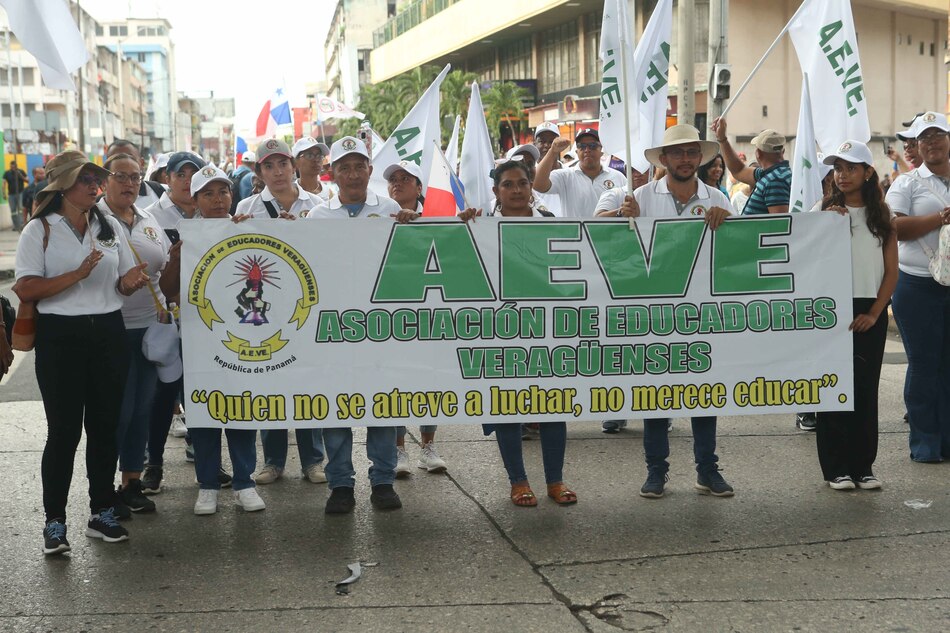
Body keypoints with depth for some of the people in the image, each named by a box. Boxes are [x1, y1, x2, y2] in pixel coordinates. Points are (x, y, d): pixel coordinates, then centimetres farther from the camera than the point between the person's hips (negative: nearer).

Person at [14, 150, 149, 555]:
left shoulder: (110, 227, 10)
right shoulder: (39, 230, -4)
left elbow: (124, 281, 17)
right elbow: (26, 289, -13)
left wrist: (131, 282, -8)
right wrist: (76, 275, -23)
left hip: (108, 332, 5)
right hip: (60, 336, -4)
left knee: (105, 425, 10)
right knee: (64, 429, -2)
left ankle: (102, 512, 22)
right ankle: (54, 521, 9)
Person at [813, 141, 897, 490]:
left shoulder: (882, 216, 7)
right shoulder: (824, 211, 2)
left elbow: (891, 270, 5)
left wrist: (874, 313, -4)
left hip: (870, 313, 2)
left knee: (866, 388, 4)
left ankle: (863, 465, 12)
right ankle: (836, 467, 6)